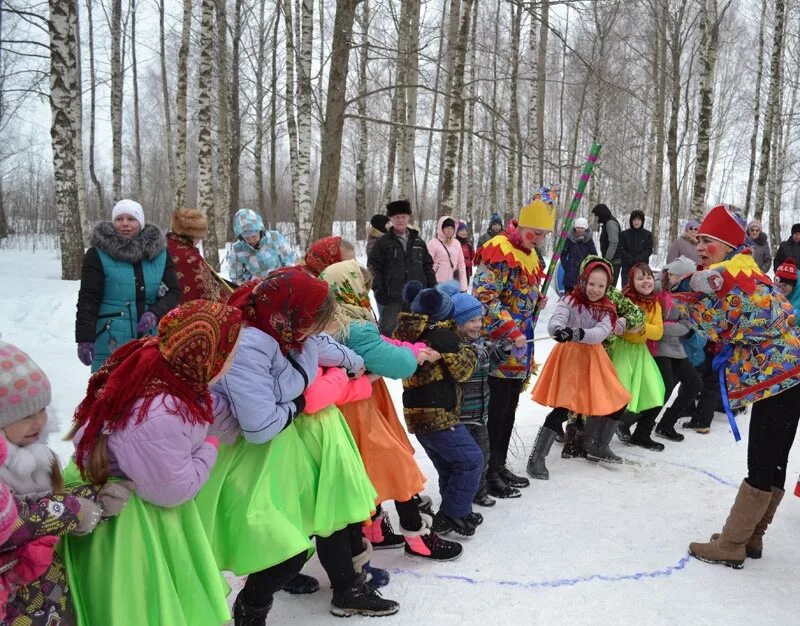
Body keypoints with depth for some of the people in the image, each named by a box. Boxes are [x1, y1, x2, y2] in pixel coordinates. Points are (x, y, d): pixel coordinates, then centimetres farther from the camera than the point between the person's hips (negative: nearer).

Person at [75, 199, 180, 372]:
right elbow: (88, 299, -3)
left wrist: (155, 313, -12)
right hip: (110, 344, -3)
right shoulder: (98, 254, -1)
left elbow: (173, 292, 7)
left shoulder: (159, 252, 7)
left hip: (151, 340, 3)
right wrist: (85, 339, -9)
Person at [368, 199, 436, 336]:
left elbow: (428, 267, 19)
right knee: (388, 331, -7)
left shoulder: (418, 242, 15)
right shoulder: (383, 243, 2)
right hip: (393, 298, -4)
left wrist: (433, 289, 11)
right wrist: (379, 291, -10)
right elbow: (373, 267, -2)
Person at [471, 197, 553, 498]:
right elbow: (485, 298, -22)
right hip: (498, 346, -9)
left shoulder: (528, 253, 15)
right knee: (496, 410, -3)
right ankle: (487, 473, 9)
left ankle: (499, 466, 28)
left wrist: (537, 300, 10)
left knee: (509, 409, 16)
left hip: (519, 348, 9)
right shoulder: (499, 251, -15)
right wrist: (512, 332, -23)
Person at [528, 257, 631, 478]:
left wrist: (576, 333, -30)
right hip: (570, 356, -6)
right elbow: (554, 322, -26)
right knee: (563, 407, -16)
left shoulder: (607, 309, 4)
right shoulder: (570, 301, -9)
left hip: (593, 358, 6)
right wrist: (559, 330, -47)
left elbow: (600, 333, -14)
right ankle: (536, 458, -8)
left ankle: (598, 447, 31)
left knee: (617, 401, 11)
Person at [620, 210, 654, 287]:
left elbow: (649, 250, 0)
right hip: (627, 266, 1)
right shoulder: (624, 234, 6)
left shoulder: (648, 234, 5)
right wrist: (631, 259, -14)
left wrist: (637, 259, -15)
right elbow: (621, 249, 1)